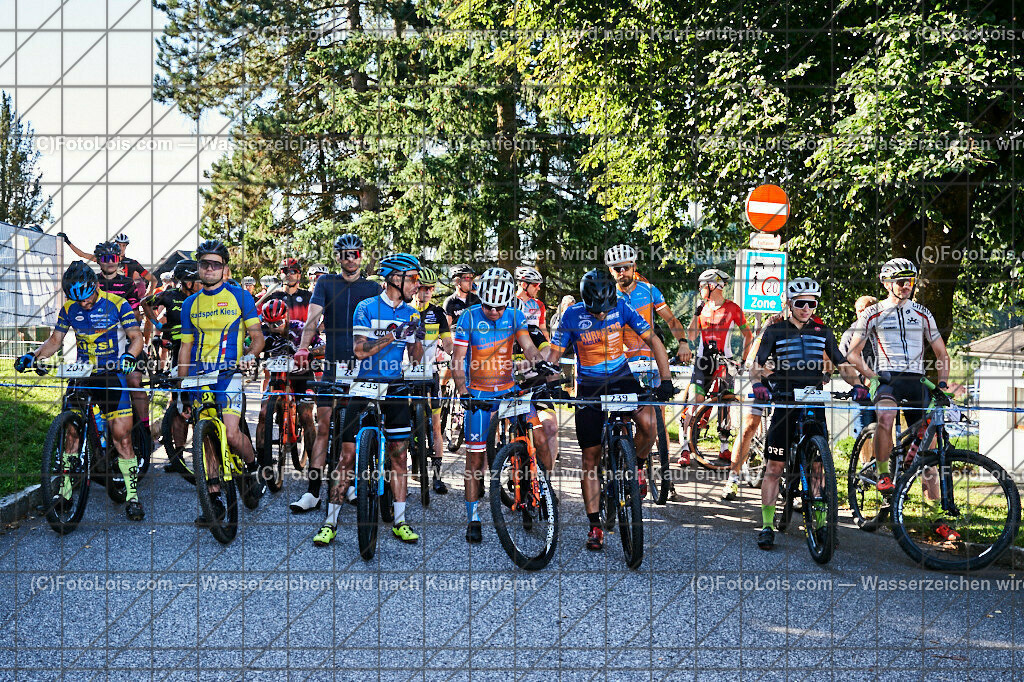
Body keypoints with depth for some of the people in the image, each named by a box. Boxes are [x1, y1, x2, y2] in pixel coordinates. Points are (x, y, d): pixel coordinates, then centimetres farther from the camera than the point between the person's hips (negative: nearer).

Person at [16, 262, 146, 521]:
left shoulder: (117, 304, -6)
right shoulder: (69, 308, 5)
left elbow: (136, 337, -9)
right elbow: (55, 340, 11)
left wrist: (129, 356, -30)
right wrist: (33, 356, -7)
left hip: (111, 374, -4)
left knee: (121, 435, -8)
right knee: (71, 430, 0)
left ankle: (132, 495, 0)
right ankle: (65, 490, 13)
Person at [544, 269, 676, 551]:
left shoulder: (621, 307, -12)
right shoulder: (573, 316, -15)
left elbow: (652, 340, -10)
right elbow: (554, 353, -9)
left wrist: (665, 380, -19)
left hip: (621, 378, 1)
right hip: (590, 386, -1)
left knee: (648, 424, -28)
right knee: (590, 456, -1)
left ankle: (636, 467, 5)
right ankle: (595, 525, 8)